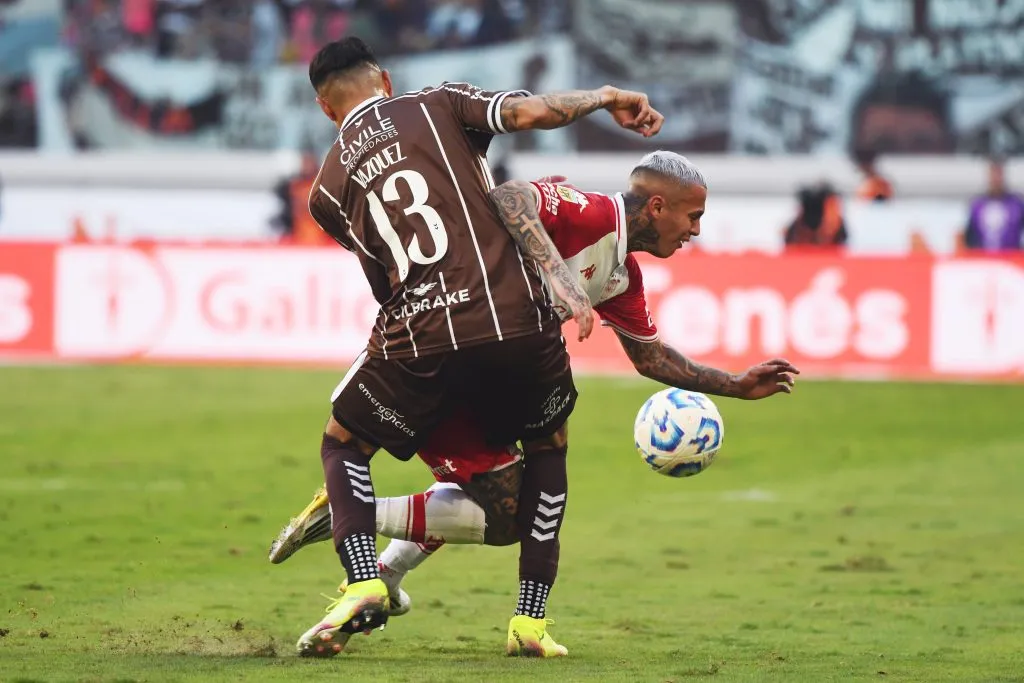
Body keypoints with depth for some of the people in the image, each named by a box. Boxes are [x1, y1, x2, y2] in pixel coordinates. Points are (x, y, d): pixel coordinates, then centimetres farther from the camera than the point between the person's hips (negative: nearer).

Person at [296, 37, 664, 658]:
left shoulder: (328, 189, 16)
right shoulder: (440, 105, 10)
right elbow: (529, 112, -7)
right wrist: (605, 96, 10)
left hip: (420, 335, 0)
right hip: (518, 317, 0)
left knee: (343, 445, 24)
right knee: (548, 444, 28)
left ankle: (363, 585, -2)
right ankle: (532, 619, 20)